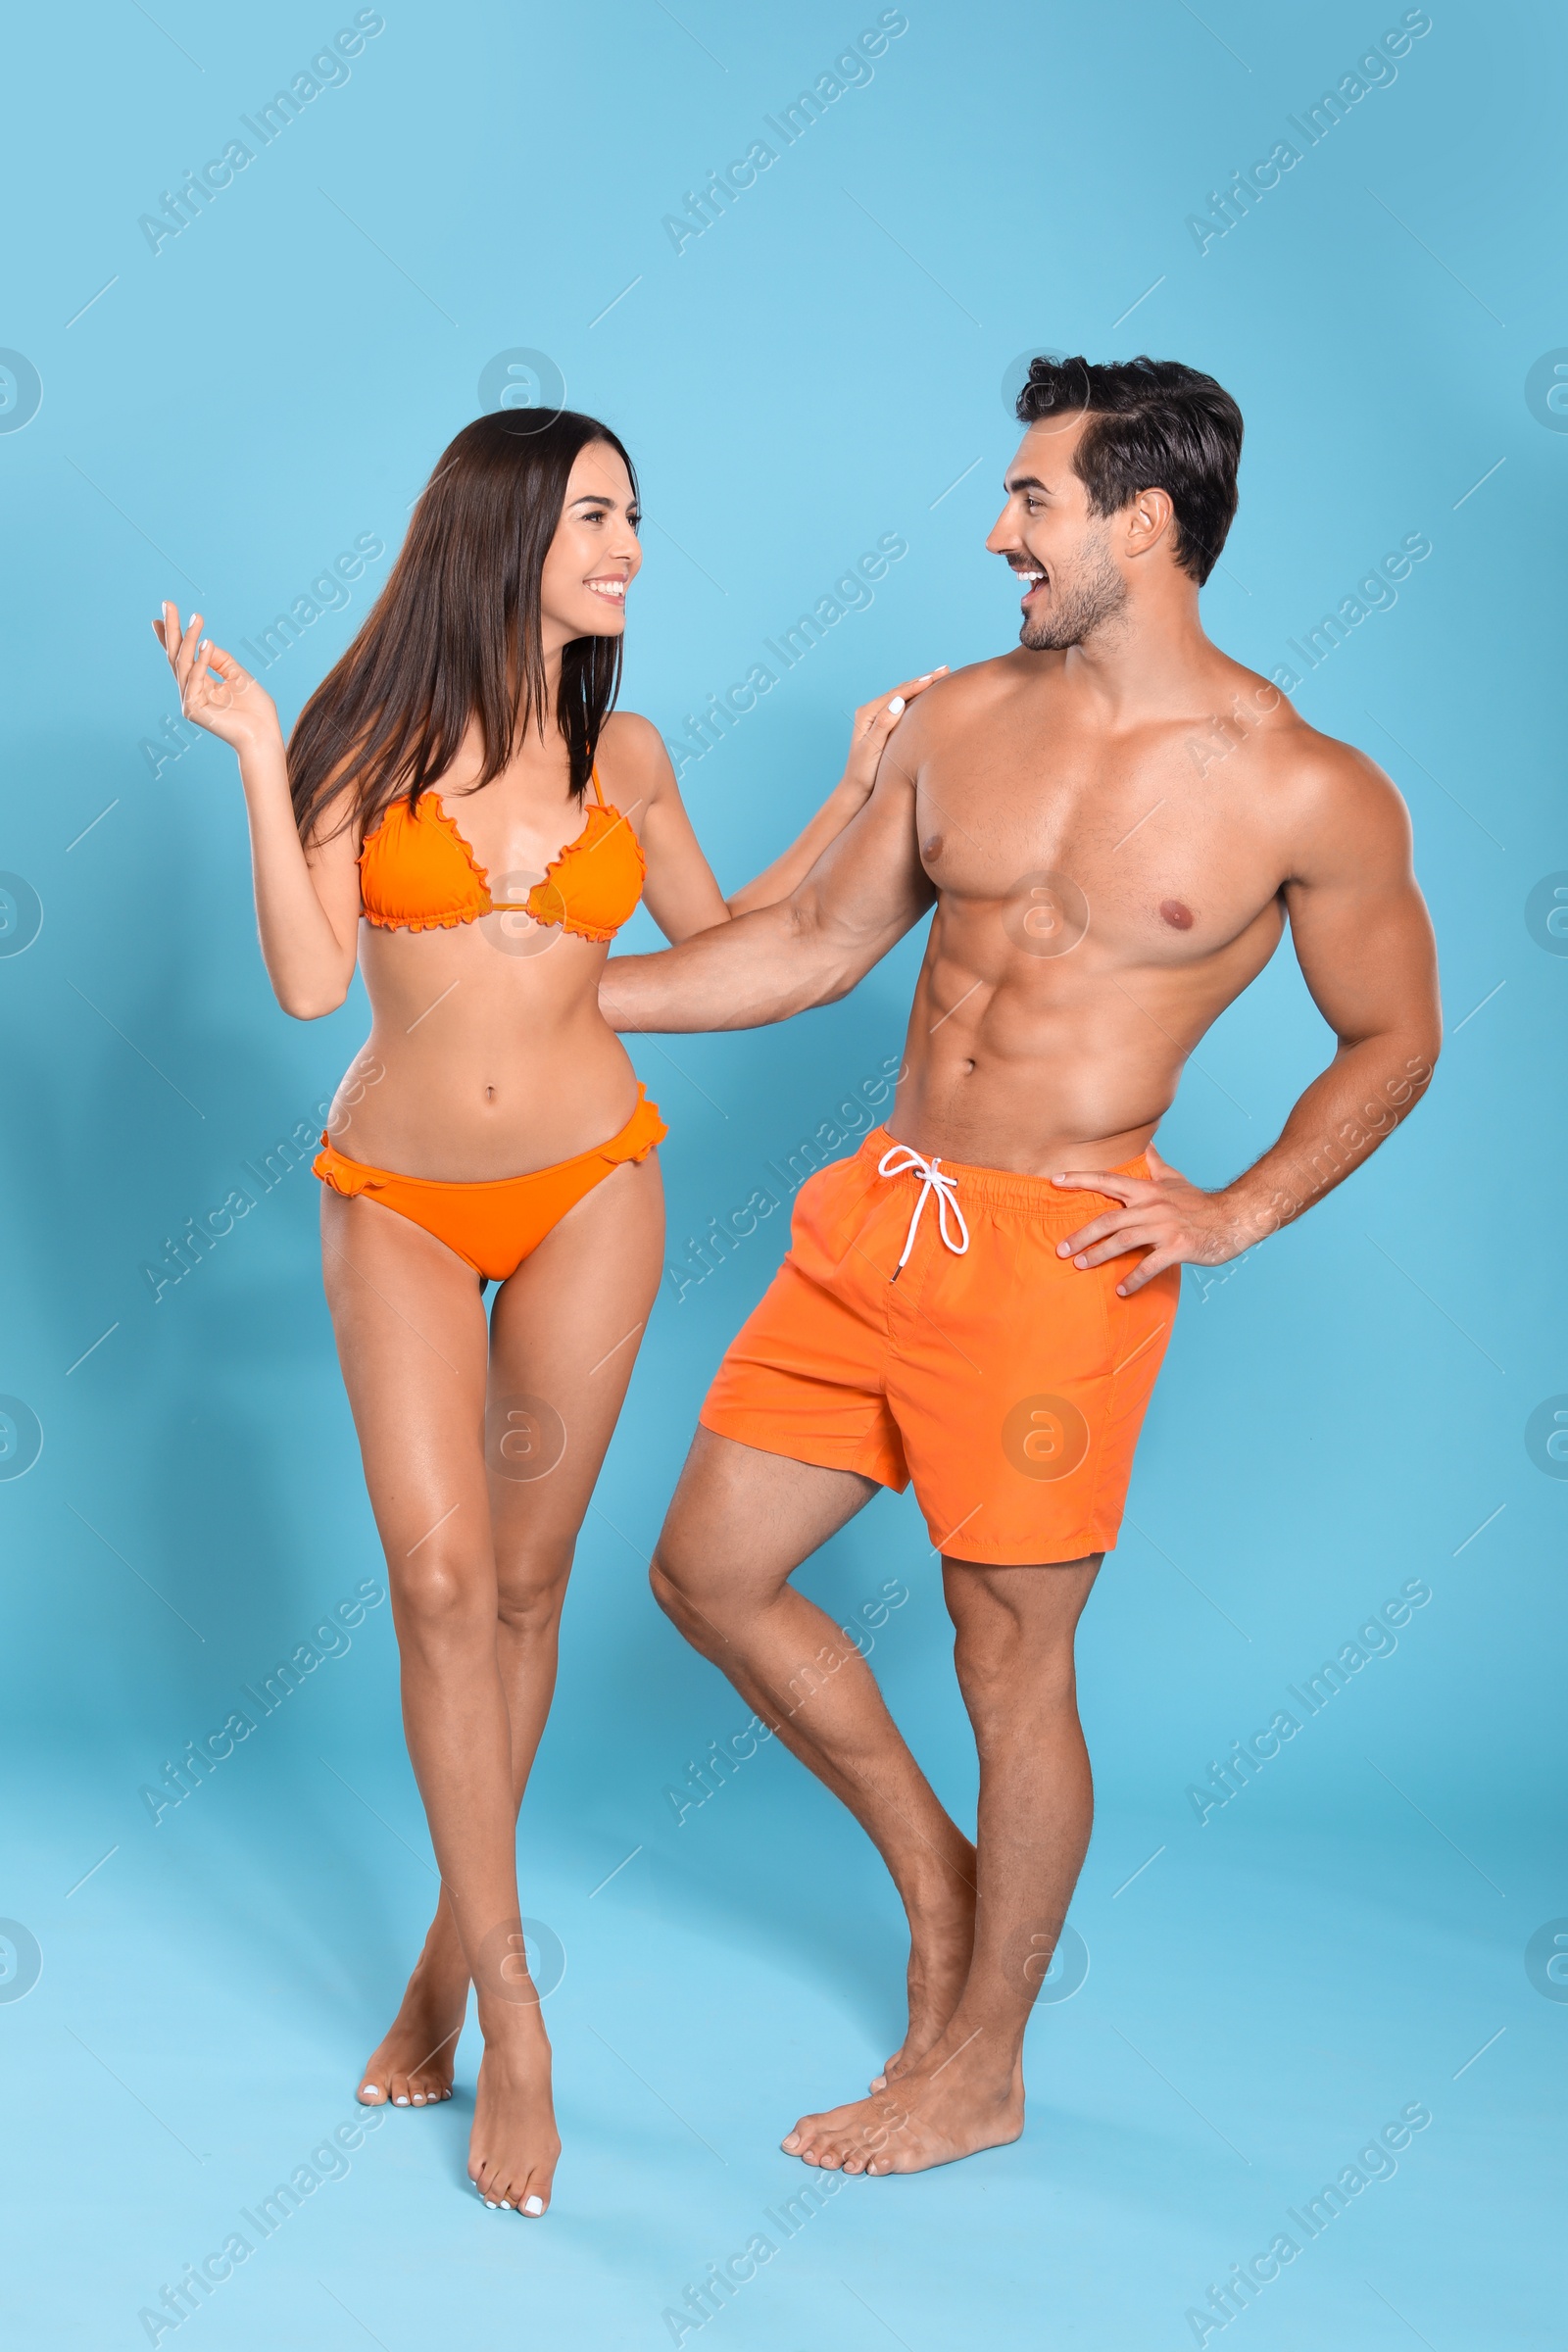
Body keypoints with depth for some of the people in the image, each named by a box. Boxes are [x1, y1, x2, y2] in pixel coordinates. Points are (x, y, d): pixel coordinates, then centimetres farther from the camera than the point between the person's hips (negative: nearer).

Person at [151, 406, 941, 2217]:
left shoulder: (623, 755, 4)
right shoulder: (369, 738, -4)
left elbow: (724, 944, 15)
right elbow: (311, 980, -12)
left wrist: (860, 792, 11)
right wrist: (257, 762, -15)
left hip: (586, 1189, 2)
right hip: (398, 1207, -2)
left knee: (524, 1583, 6)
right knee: (440, 1581, -9)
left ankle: (451, 1955, 23)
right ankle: (511, 2019, -2)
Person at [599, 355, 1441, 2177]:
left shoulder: (1307, 794, -8)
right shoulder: (966, 718, 5)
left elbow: (1392, 1038, 4)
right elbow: (817, 942, 12)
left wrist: (1238, 1214, -6)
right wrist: (565, 990, 8)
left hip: (1058, 1254, -6)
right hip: (877, 1210, 6)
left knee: (1009, 1664, 4)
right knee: (712, 1569, 10)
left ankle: (976, 2071, 26)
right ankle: (934, 1876, 33)